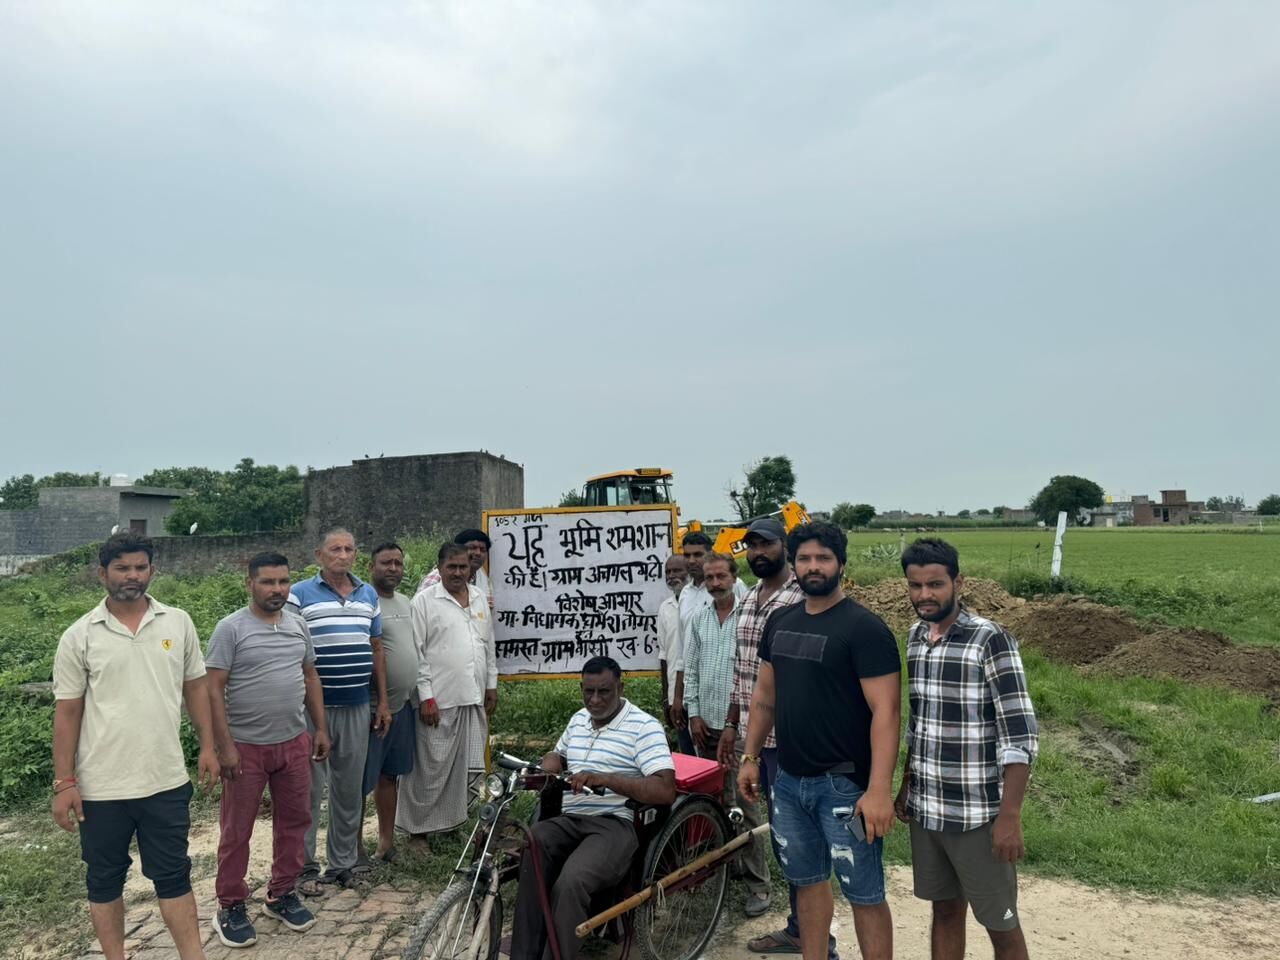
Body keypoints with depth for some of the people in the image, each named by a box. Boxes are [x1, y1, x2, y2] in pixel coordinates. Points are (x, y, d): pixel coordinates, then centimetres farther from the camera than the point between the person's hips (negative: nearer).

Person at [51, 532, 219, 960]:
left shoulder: (178, 623, 0)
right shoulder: (79, 636, -5)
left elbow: (195, 686, 7)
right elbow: (67, 712, -3)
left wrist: (207, 747, 3)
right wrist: (64, 783, -5)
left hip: (167, 781, 1)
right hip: (101, 787, -1)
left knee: (174, 875, 11)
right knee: (105, 880, 15)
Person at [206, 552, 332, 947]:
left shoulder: (298, 624, 6)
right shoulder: (230, 628, -11)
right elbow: (213, 690, -12)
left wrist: (320, 728, 10)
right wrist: (225, 747, -16)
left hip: (294, 743, 5)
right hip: (246, 747, -5)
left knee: (294, 821, 14)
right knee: (237, 831, 8)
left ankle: (282, 895, 30)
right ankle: (230, 907, 23)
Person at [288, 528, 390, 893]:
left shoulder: (369, 595, 10)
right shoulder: (300, 594, -4)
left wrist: (382, 701, 11)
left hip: (357, 708, 4)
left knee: (350, 790, 12)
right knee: (309, 789, 4)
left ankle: (343, 862, 24)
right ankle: (305, 866, 17)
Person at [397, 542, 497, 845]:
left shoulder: (480, 598, 12)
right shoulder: (424, 601, -6)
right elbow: (417, 653, -9)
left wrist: (492, 686, 15)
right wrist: (426, 697, -12)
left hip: (474, 698, 6)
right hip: (439, 700, -6)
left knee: (468, 768, 11)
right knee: (431, 768, 1)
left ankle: (454, 821, 26)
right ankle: (418, 830, 15)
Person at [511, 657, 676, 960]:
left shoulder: (644, 727, -6)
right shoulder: (578, 719, 18)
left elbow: (665, 790, -16)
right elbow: (557, 755, 36)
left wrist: (606, 779, -26)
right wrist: (541, 772, 10)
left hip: (614, 825, -6)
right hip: (568, 820, 6)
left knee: (570, 883, -33)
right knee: (528, 849, -27)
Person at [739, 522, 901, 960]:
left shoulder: (864, 628, -13)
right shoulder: (780, 622, 6)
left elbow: (885, 711, -18)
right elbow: (764, 694, 15)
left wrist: (879, 789, -24)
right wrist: (750, 757, 12)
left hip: (844, 785, -6)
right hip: (789, 780, 6)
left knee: (864, 893, 5)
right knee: (807, 879, 19)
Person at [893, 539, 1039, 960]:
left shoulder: (990, 640, -16)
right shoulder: (915, 636, 4)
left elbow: (1021, 736, -16)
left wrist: (1010, 815, -19)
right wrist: (907, 786, 14)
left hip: (977, 814, -6)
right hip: (925, 810, 6)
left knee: (1000, 924, 10)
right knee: (944, 910, 19)